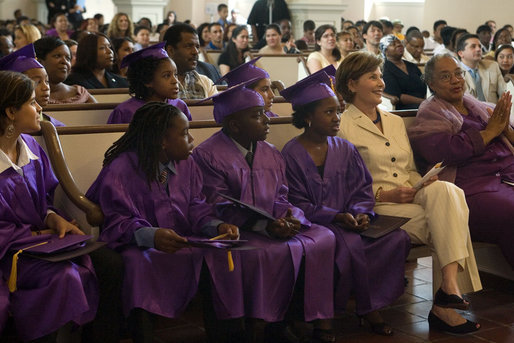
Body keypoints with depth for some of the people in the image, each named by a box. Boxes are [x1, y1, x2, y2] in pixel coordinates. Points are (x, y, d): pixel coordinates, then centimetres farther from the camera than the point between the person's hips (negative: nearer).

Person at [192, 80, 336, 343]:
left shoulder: (271, 154, 15)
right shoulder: (207, 155, -6)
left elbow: (281, 198, 13)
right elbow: (219, 208, -13)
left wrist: (290, 217, -13)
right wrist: (263, 226, -24)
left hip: (275, 226, 7)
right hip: (235, 230, -6)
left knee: (323, 238, -16)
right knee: (280, 251, -33)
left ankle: (321, 322, -14)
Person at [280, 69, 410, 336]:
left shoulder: (344, 149, 10)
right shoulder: (292, 154, -6)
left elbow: (362, 189, 10)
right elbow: (297, 204, -9)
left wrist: (360, 212, -12)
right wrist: (336, 217, -20)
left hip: (349, 221, 5)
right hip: (312, 224, -5)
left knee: (398, 238, -18)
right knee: (350, 243, -35)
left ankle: (371, 302, -8)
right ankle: (367, 307, -10)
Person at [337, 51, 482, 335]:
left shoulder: (395, 122, 23)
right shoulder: (343, 127, -1)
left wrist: (424, 184, 0)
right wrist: (385, 194, -17)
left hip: (411, 198, 6)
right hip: (375, 208, -6)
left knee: (445, 190, -28)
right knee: (445, 218, -26)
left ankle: (449, 287, -33)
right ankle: (447, 297, -21)